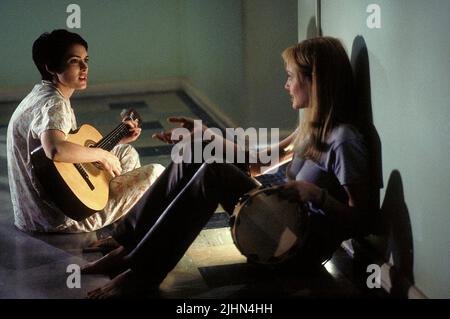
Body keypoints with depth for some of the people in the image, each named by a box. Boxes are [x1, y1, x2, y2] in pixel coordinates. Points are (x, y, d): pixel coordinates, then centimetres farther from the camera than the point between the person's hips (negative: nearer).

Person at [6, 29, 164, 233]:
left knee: (128, 154, 23)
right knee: (156, 173, -4)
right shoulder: (54, 104, -21)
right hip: (62, 219, -11)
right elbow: (55, 150, -41)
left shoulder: (40, 95, 11)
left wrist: (117, 139, 17)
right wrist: (102, 155, -26)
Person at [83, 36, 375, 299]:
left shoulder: (344, 139, -18)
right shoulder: (313, 125, 10)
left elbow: (362, 221, -18)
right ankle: (127, 249, -1)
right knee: (192, 159, 0)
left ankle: (140, 275, -20)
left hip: (304, 248, -9)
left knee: (213, 173, -25)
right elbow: (261, 162, 14)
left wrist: (316, 194, -32)